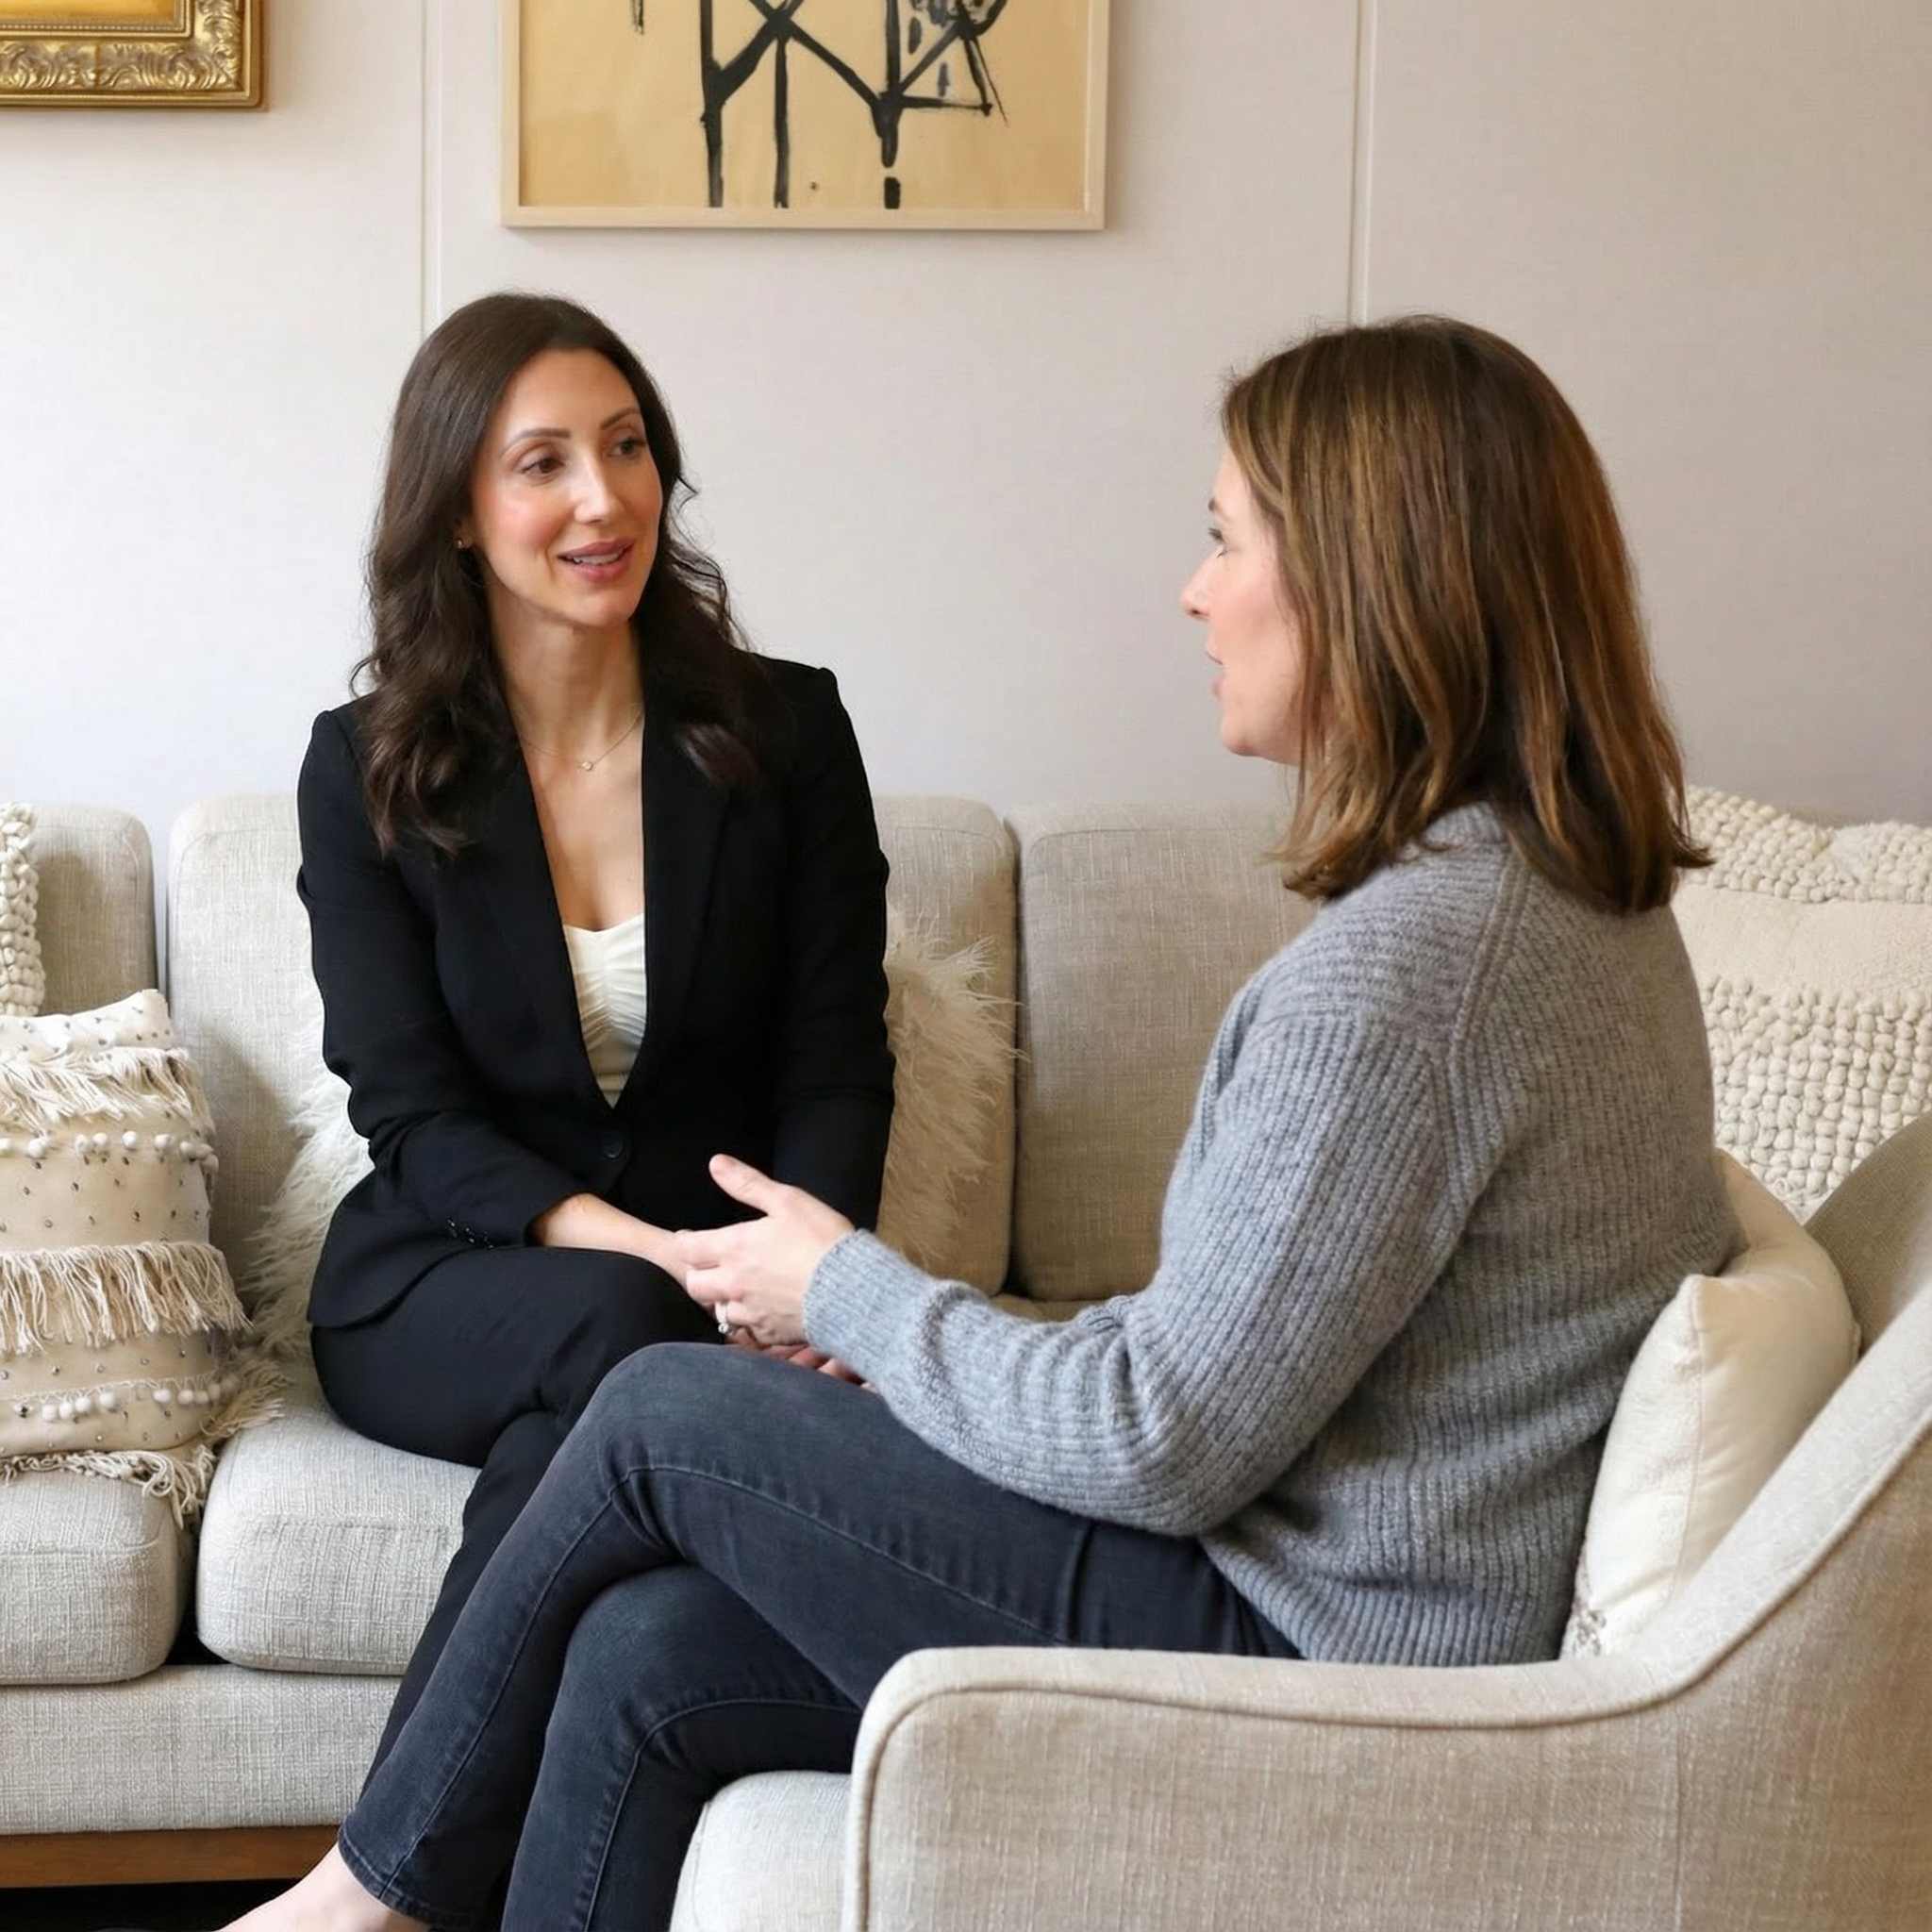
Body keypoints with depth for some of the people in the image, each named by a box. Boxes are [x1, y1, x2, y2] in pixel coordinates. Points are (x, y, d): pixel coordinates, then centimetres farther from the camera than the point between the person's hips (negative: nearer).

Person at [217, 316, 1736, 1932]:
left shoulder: (1409, 961, -24)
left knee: (665, 1416, 1)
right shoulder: (1583, 893, 8)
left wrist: (847, 1289, -5)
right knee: (643, 1656, 5)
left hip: (1309, 1665, -9)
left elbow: (1167, 1441, -21)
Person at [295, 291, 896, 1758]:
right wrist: (624, 1246, -25)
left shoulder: (785, 730, 0)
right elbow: (410, 1113, -6)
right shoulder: (368, 771, 0)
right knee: (616, 1327, -34)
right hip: (441, 1285, 0)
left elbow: (835, 1069, -2)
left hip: (716, 1289, 1)